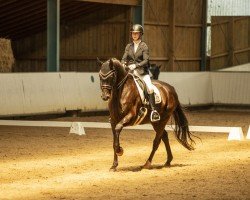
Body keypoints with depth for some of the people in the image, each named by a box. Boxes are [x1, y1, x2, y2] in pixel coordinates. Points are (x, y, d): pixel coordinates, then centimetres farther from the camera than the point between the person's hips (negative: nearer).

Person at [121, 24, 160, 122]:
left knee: (150, 88, -25)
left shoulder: (144, 46, 0)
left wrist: (136, 65, -22)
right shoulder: (129, 46, 12)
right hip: (129, 71, 4)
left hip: (142, 72, -4)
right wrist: (123, 64, -15)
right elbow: (124, 58, 8)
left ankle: (153, 110, -22)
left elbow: (146, 60, -8)